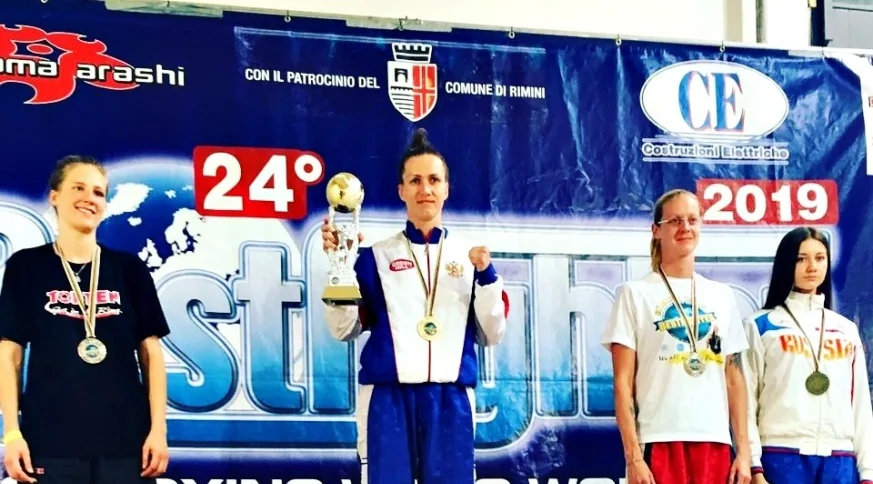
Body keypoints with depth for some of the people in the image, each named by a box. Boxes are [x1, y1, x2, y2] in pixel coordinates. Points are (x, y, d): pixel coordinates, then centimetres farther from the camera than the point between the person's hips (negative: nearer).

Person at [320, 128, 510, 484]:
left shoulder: (470, 255, 12)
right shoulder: (375, 256, 7)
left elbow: (491, 334, 8)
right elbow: (344, 329, 2)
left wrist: (487, 276, -5)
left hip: (451, 397, 2)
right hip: (388, 395, -1)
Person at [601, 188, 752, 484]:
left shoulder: (722, 296, 15)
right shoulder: (636, 293, 3)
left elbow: (734, 378, 15)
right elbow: (623, 382, -2)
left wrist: (743, 449, 7)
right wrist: (633, 456, -10)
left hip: (715, 442, 4)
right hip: (659, 441, -4)